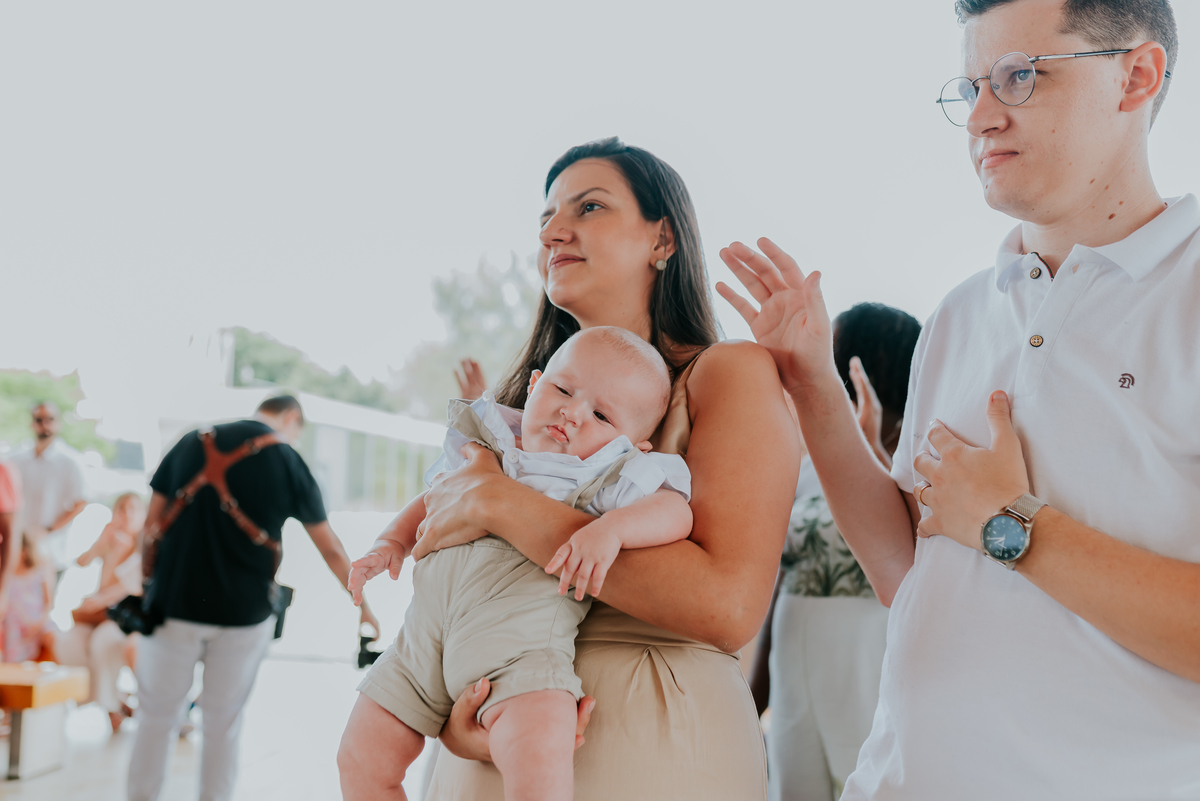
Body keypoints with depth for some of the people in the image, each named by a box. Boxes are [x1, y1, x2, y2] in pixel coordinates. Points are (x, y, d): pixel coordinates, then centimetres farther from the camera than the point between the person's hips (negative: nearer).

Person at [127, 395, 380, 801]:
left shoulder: (190, 443, 7)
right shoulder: (288, 462, 2)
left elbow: (151, 526, 5)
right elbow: (331, 550, 8)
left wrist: (149, 583, 11)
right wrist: (363, 608, 16)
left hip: (174, 604, 1)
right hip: (243, 613, -1)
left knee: (157, 716, 11)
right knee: (224, 722, 10)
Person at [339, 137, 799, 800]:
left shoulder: (733, 373, -6)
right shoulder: (530, 399, 10)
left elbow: (728, 604, -20)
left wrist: (498, 502, -17)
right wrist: (451, 712, -12)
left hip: (658, 747, -4)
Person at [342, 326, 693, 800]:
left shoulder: (610, 477, 5)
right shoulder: (480, 447, 20)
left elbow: (676, 512, -8)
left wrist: (611, 529, -24)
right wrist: (392, 542, 17)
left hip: (518, 630, -5)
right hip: (427, 629, 6)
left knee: (538, 759, -33)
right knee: (360, 760, 7)